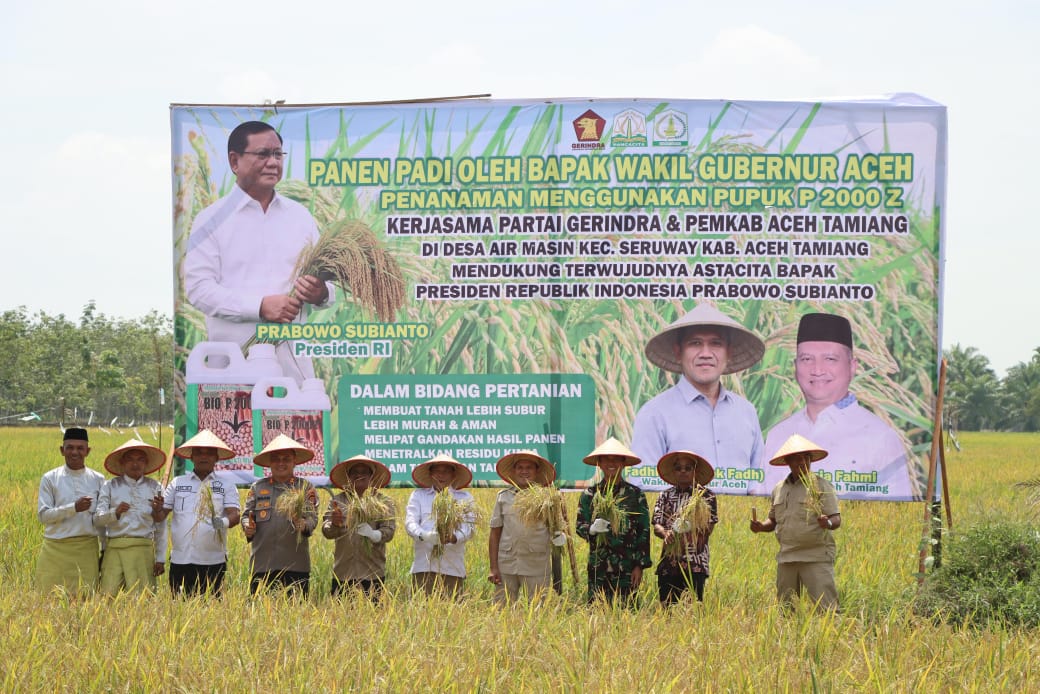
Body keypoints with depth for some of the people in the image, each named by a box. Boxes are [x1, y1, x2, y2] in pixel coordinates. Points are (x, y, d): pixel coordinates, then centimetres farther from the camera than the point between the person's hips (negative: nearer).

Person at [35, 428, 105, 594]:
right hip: (56, 548, -1)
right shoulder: (50, 479, 4)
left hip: (87, 549, 1)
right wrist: (73, 508, -14)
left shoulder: (98, 480, 8)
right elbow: (43, 515, -4)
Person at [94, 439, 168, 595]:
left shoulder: (155, 487, 13)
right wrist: (115, 513, -18)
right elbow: (97, 519, 2)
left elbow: (161, 526, 14)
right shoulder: (110, 486, 11)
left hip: (143, 551, 0)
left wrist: (160, 559, 9)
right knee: (108, 595, -9)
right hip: (114, 549, 0)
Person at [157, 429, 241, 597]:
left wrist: (224, 522, -25)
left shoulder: (226, 485, 10)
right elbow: (161, 516, 12)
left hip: (213, 561, -1)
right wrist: (158, 509, -13)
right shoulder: (177, 483, 13)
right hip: (181, 559, 1)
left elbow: (235, 514, -2)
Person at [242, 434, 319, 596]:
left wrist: (303, 525, -22)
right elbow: (247, 515, 14)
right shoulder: (257, 488, 15)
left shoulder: (305, 487, 10)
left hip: (295, 564, -1)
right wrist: (248, 527, -10)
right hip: (262, 563, 1)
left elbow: (312, 517, 1)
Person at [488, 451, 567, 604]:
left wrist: (559, 536, -16)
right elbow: (494, 533, 10)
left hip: (537, 568, -1)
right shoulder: (504, 497, 9)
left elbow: (558, 527, 9)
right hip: (506, 566, 1)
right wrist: (494, 568, 4)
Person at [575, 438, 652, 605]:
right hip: (598, 566, 1)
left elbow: (644, 531, 3)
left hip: (627, 567, -1)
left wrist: (640, 565, -3)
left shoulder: (635, 494, 4)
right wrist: (592, 529, -17)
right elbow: (579, 526, 7)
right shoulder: (590, 494, 7)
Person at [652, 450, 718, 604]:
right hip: (668, 564, 3)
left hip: (695, 564, -3)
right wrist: (665, 534, -16)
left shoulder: (706, 496, 7)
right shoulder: (665, 496, 16)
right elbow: (656, 526, 8)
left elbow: (708, 528, 0)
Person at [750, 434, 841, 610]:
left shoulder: (821, 486, -1)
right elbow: (774, 521, 23)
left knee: (826, 607, -12)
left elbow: (836, 519, -6)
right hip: (786, 558, 5)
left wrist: (829, 523, -29)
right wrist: (761, 526, 2)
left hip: (816, 557, -5)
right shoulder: (779, 489, 14)